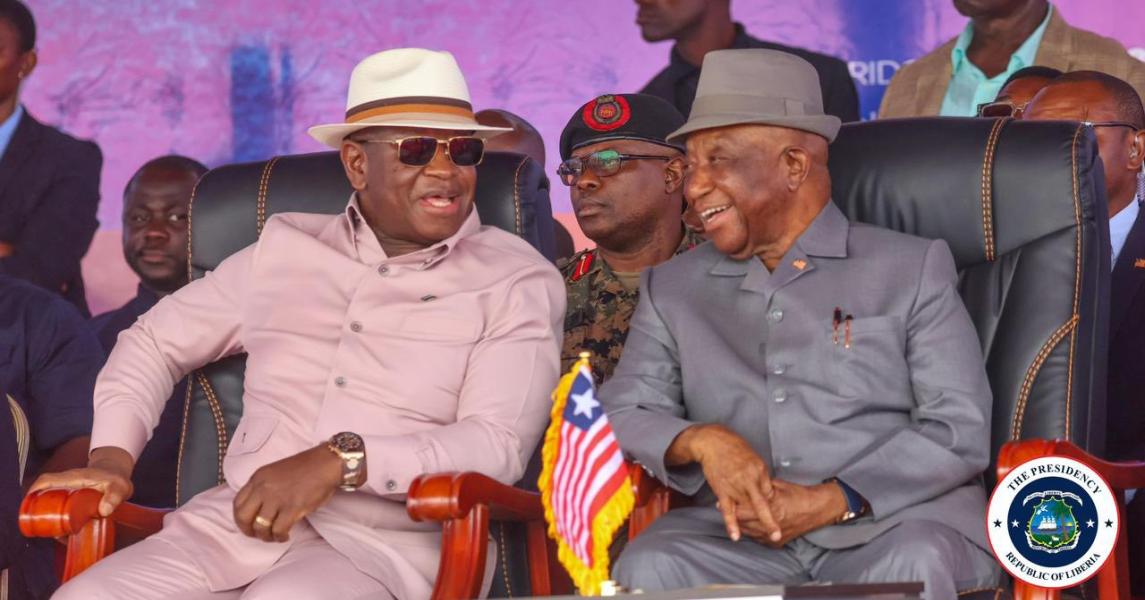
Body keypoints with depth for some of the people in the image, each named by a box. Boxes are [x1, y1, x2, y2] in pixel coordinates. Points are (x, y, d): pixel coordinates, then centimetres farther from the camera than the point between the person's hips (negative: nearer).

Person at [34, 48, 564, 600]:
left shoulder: (517, 281, 5)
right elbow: (154, 341, 27)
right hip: (241, 520, 4)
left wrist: (341, 460, -20)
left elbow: (498, 445, -9)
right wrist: (112, 455, 10)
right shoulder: (285, 250, 17)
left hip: (386, 546, -4)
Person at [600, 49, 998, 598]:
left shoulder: (912, 269, 9)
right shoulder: (672, 289, 19)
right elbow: (621, 414, 10)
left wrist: (829, 502, -13)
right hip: (739, 537, 2)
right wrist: (701, 441, -13)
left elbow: (961, 432, 0)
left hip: (895, 521, -2)